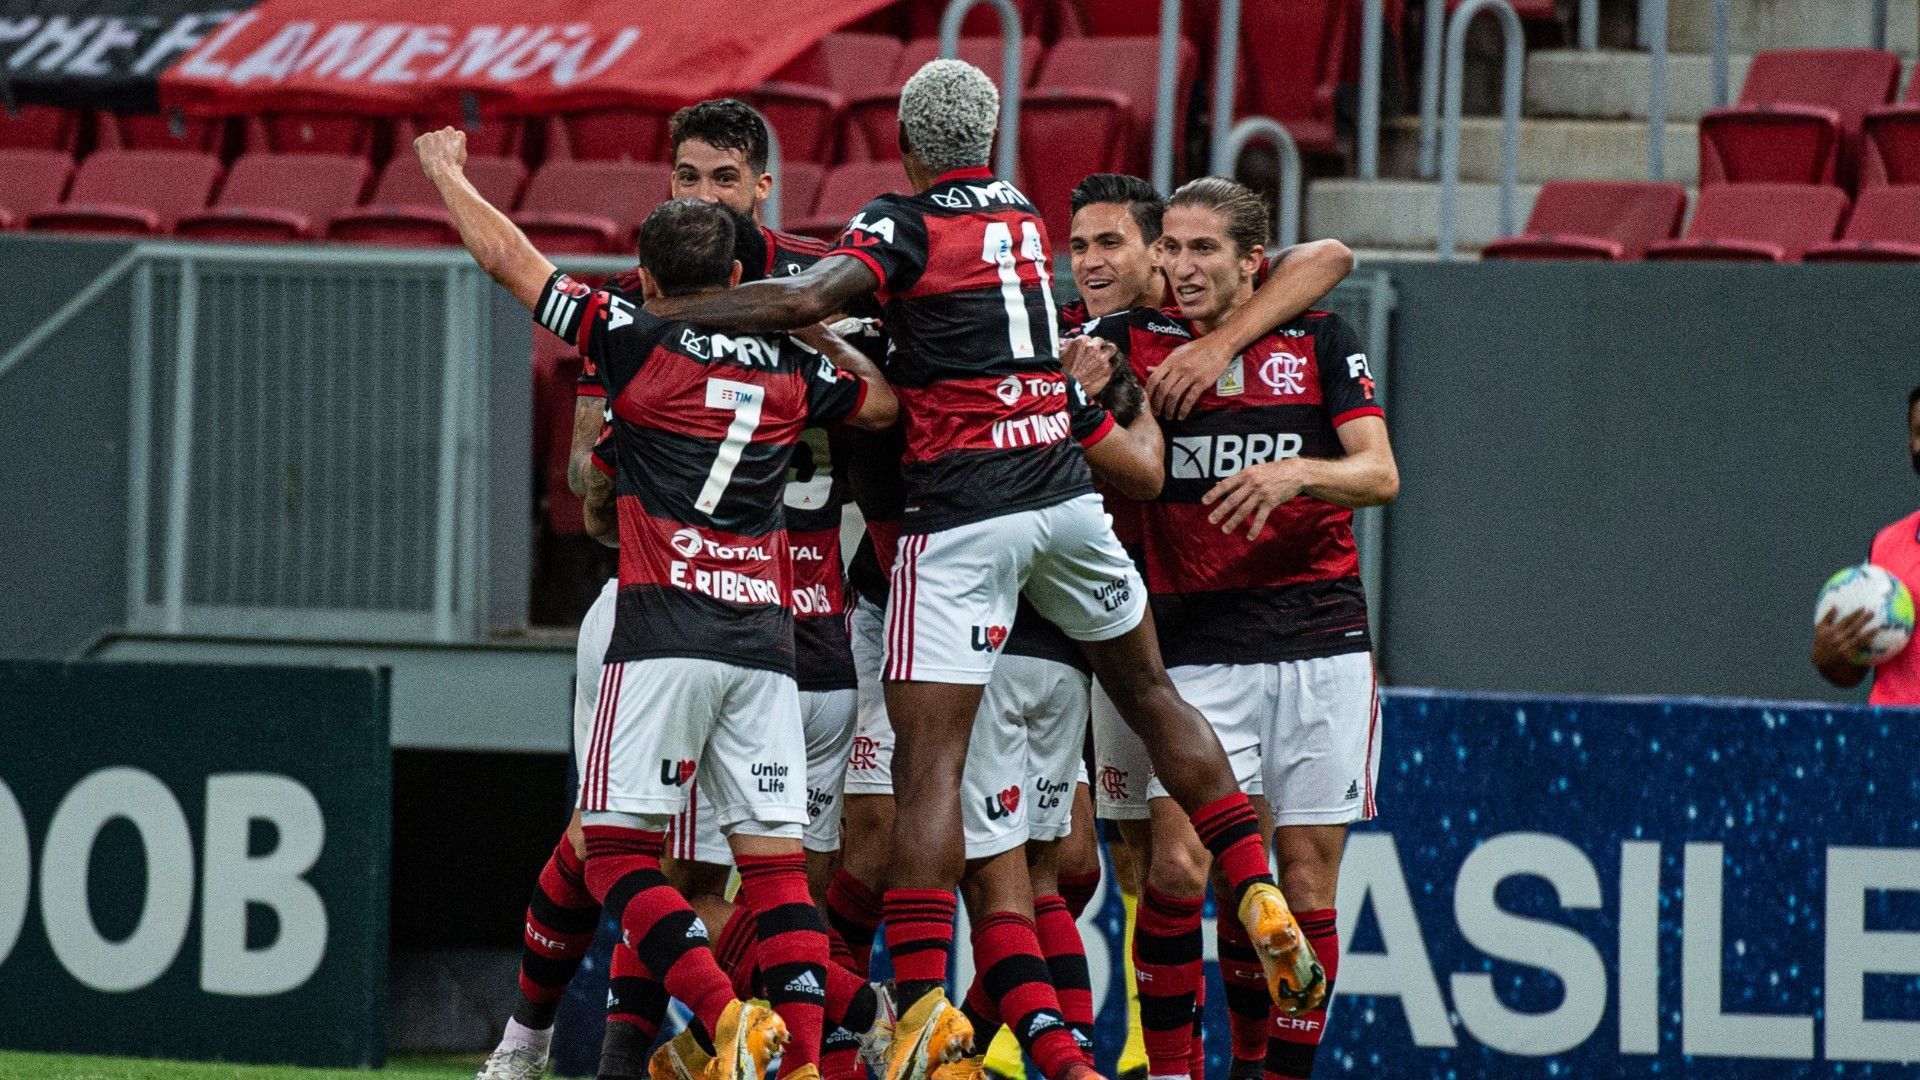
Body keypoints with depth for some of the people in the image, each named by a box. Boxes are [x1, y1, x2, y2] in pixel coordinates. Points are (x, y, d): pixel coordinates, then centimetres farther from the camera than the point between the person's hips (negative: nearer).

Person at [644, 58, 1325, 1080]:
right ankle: (1259, 898, 19)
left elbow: (807, 301, -21)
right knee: (1153, 697, 23)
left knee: (928, 760, -7)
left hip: (961, 512, -6)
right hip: (1064, 492, 6)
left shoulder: (903, 223, -6)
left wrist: (665, 309, -15)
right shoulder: (1024, 216, 14)